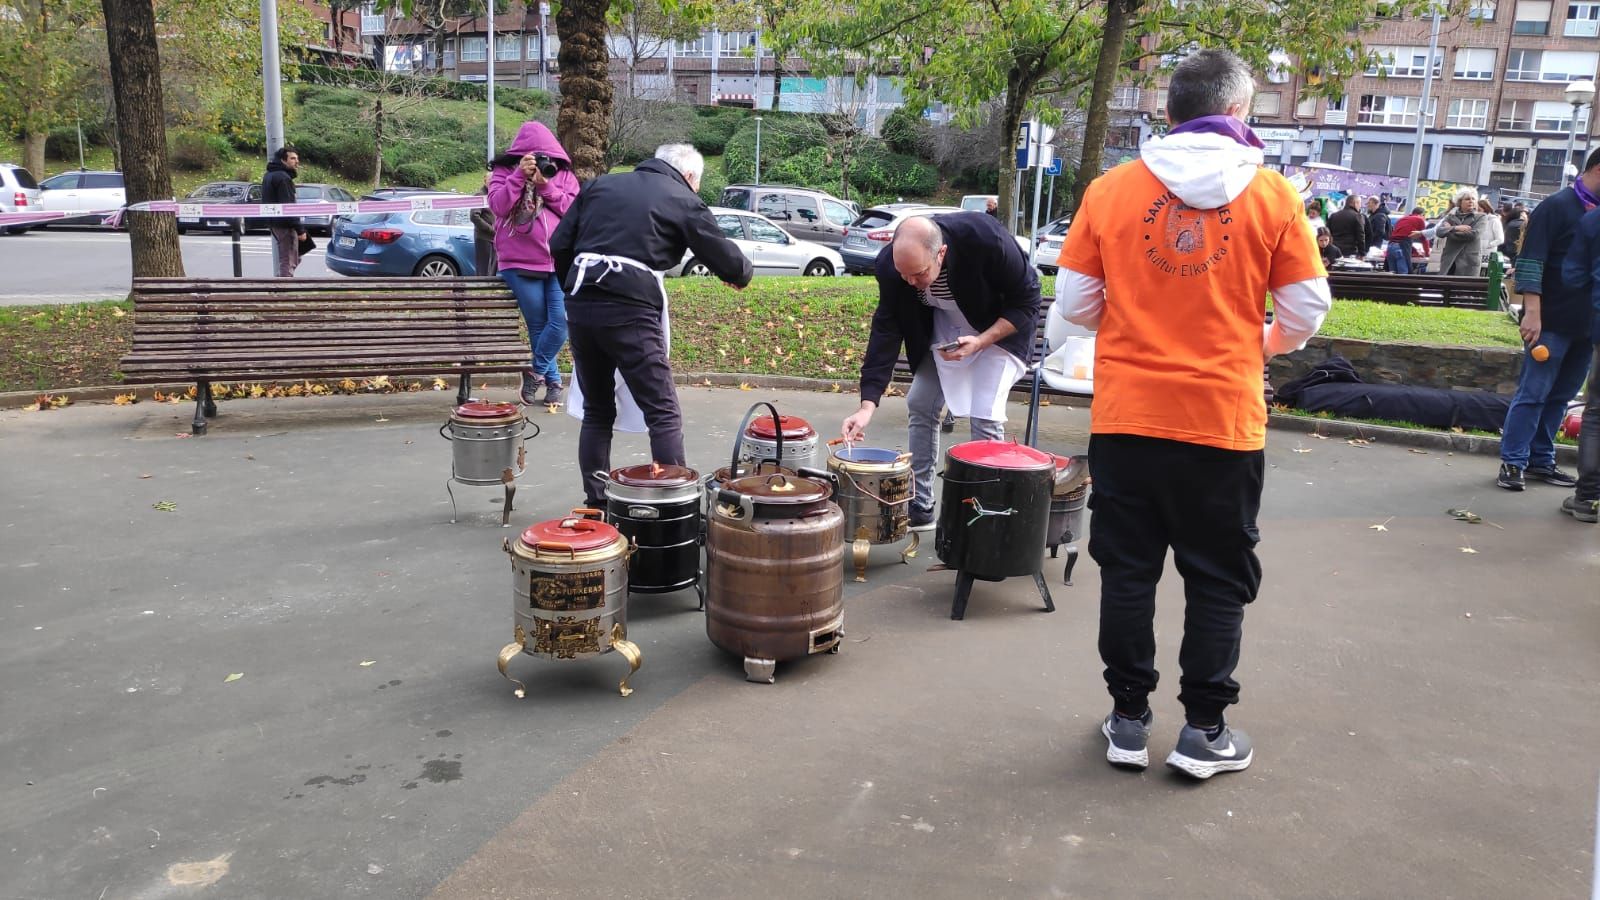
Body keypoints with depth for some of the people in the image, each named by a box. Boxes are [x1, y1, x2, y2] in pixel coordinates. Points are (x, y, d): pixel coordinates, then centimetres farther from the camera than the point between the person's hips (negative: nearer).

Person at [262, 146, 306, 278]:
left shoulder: (269, 175, 16)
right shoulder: (283, 178, -16)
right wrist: (300, 229, -21)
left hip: (273, 222, 10)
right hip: (284, 224, -10)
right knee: (288, 262, -6)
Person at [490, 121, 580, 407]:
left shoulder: (564, 175, 10)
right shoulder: (504, 172, 6)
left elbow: (574, 210, -1)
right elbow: (498, 206, -9)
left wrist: (546, 186, -12)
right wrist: (520, 175, -16)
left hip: (560, 262, 1)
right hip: (520, 265, -1)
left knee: (561, 321, -11)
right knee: (538, 326, 4)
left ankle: (537, 371, 9)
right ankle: (552, 381, 19)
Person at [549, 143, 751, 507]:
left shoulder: (601, 185, 20)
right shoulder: (684, 201, 6)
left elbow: (559, 244, 16)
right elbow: (727, 261, 6)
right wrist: (743, 274, 28)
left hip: (580, 308, 5)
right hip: (629, 313, -5)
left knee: (597, 413, 17)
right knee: (664, 415, 1)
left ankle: (595, 505, 21)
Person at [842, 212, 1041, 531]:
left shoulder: (987, 240, -37)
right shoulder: (892, 264, -25)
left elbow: (1026, 301, -22)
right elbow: (886, 331, -22)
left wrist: (981, 342, -32)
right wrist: (867, 405, -29)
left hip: (1000, 329, -4)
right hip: (943, 331, 4)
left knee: (984, 417, -16)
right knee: (920, 406, 2)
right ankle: (918, 507, 15)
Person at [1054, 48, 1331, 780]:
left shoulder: (1110, 190, -2)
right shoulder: (1272, 195, -4)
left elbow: (1073, 303, 0)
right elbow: (1307, 311, -1)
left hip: (1125, 418, 1)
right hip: (1224, 422, -1)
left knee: (1127, 572, 13)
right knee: (1218, 580, 12)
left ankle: (1129, 720, 21)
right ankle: (1203, 731, 19)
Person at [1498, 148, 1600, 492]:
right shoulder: (1557, 206, -7)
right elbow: (1531, 261, -13)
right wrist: (1532, 312, -21)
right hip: (1553, 322, -7)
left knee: (1560, 396, 10)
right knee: (1533, 393, -5)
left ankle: (1541, 460, 16)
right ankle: (1512, 462, 0)